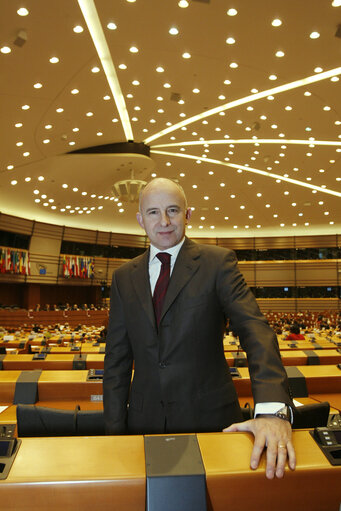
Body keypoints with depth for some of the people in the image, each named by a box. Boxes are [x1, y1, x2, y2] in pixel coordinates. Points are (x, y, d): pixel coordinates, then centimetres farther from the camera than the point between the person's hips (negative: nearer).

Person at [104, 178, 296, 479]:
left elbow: (254, 329, -19)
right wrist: (115, 429, 1)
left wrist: (272, 409, -33)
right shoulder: (124, 277, 3)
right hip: (145, 418, 3)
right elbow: (117, 358, 4)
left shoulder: (218, 262, -7)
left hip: (210, 416, -2)